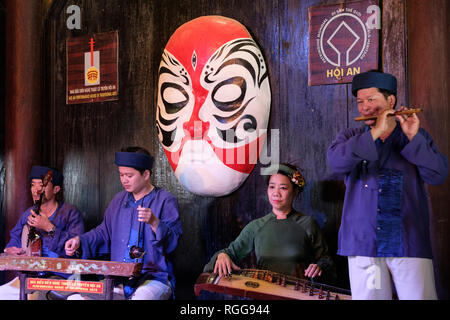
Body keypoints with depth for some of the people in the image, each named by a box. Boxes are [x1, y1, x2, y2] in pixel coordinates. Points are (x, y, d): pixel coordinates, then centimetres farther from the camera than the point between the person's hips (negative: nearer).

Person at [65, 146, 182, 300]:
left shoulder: (166, 201, -3)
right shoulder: (118, 200, 17)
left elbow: (172, 241, -11)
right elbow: (104, 232, 26)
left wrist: (154, 223, -29)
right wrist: (80, 241, 9)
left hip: (153, 279, -6)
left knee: (141, 297, -37)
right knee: (75, 297, -10)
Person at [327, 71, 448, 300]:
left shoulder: (418, 137, 11)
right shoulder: (351, 137, 11)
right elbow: (336, 161, -11)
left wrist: (413, 138, -11)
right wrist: (375, 133, -16)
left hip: (410, 245, 0)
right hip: (363, 245, 1)